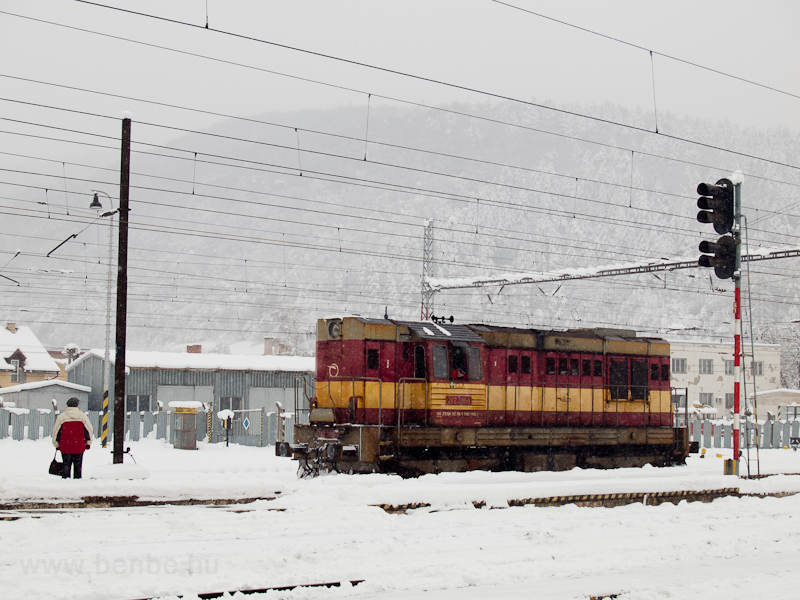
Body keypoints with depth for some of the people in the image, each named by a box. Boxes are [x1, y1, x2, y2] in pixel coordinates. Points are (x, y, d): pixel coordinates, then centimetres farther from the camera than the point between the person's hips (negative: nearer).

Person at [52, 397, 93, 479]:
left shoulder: (61, 416, 1)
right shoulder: (83, 416, 3)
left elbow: (56, 431, 4)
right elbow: (89, 430, 5)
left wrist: (56, 444, 13)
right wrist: (88, 443, 15)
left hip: (65, 447, 0)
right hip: (79, 447, 0)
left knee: (66, 464, 3)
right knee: (78, 465, 8)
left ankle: (65, 477, -5)